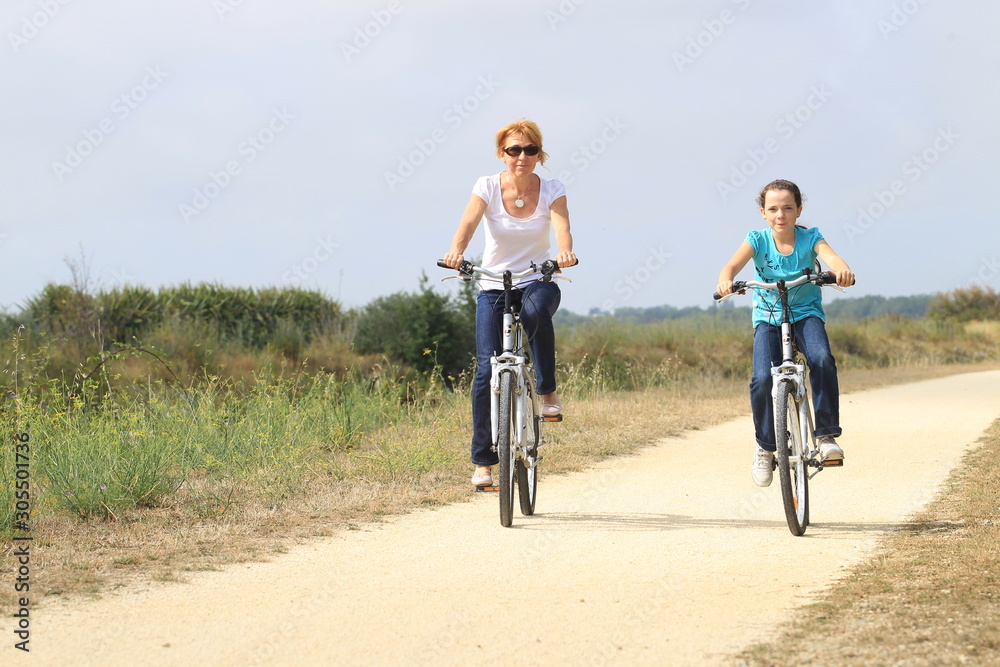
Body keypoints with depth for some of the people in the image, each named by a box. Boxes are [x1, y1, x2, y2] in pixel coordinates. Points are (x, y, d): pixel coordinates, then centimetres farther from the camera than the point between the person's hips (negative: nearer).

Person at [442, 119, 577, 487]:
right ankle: (483, 460, 2)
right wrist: (456, 251, -43)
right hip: (493, 287, 0)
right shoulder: (488, 187, -6)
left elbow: (562, 228, -22)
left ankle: (548, 391, -20)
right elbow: (468, 223, -22)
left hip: (537, 281, 0)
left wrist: (565, 253, -45)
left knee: (536, 309, -38)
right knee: (487, 369, -10)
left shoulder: (551, 190, -5)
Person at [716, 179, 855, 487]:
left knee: (822, 360, -31)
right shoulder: (758, 240, -6)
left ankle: (827, 434, -17)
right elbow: (733, 265, -23)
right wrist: (725, 281, -47)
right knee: (763, 378, -22)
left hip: (806, 314, 0)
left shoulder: (809, 238, -7)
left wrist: (842, 269, -52)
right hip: (768, 317, 0)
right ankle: (765, 447, 0)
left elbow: (830, 256, -27)